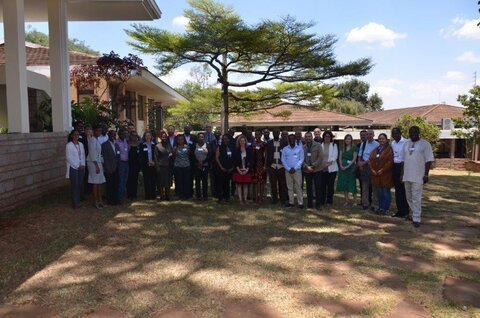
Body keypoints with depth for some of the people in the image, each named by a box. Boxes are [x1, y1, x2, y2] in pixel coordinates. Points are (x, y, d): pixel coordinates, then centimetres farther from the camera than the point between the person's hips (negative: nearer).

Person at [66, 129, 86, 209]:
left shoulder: (81, 144, 10)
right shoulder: (69, 145, -6)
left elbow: (83, 155, 10)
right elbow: (69, 158, -10)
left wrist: (83, 165, -3)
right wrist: (77, 166, -11)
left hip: (81, 167, 5)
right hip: (73, 167, -5)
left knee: (80, 185, 6)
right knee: (74, 185, -2)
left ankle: (78, 201, 16)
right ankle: (74, 203, 6)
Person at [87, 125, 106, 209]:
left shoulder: (97, 140, 14)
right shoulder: (92, 140, -12)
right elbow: (92, 153, -16)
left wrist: (100, 164, 11)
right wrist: (96, 165, -18)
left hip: (98, 162, 8)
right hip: (93, 163, -8)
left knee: (100, 182, 9)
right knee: (95, 182, -5)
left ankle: (100, 200, 16)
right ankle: (95, 202, 1)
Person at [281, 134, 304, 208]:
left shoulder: (300, 148, 3)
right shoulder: (285, 149, 6)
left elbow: (301, 159, -2)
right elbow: (283, 160, 3)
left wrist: (295, 168, -10)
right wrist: (289, 169, -8)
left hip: (297, 170, -2)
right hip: (288, 170, 2)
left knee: (298, 187, -3)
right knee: (290, 187, 6)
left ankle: (300, 203, 1)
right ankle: (291, 202, 13)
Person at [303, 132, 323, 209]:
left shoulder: (317, 145, 0)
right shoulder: (303, 147, 8)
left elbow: (320, 157, -6)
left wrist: (313, 166, -13)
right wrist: (306, 167, -10)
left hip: (317, 170, -2)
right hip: (307, 170, 3)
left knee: (318, 187, 1)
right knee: (309, 188, 8)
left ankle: (317, 204, 9)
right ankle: (309, 204, 15)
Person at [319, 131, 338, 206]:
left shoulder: (334, 145, 5)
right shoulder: (320, 145, 7)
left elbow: (334, 157, -4)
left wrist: (328, 163, -15)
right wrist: (322, 164, -12)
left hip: (331, 168, -1)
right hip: (322, 169, 1)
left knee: (330, 185, 3)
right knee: (322, 185, 4)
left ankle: (329, 201, 12)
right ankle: (321, 201, 13)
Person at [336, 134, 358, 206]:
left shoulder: (354, 148, -3)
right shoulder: (342, 148, 12)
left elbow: (354, 159, -9)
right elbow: (340, 158, 9)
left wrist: (347, 166, -15)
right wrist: (341, 166, -7)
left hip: (350, 168, -5)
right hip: (342, 168, 5)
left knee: (352, 184, -2)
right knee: (343, 184, 5)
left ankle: (355, 200, 6)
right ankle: (346, 200, 13)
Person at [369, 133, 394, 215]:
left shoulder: (389, 149, -6)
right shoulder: (375, 150, 14)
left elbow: (390, 161, -15)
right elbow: (370, 160, 11)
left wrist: (382, 170, -17)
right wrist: (372, 169, -3)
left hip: (385, 174, -6)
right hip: (376, 175, 6)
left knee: (386, 192, -1)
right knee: (379, 192, 11)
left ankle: (386, 209, 8)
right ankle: (381, 207, 20)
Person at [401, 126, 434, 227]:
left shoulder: (425, 144, -5)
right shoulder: (406, 144, 12)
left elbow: (428, 160, -7)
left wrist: (426, 175, -13)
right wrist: (402, 174, 12)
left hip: (418, 176, -6)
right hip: (407, 176, 6)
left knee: (416, 198, -7)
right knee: (409, 198, 13)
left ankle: (416, 218, -3)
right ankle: (414, 214, 27)